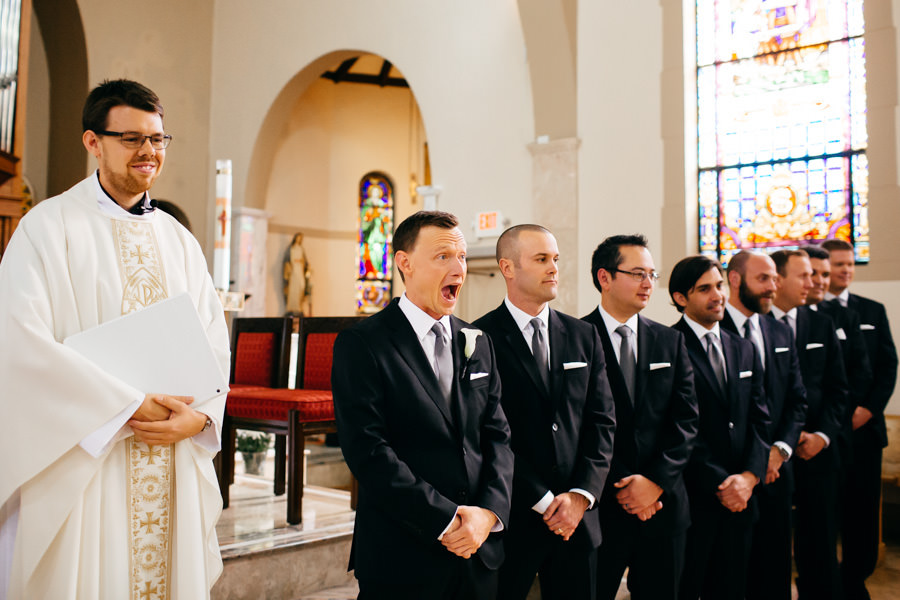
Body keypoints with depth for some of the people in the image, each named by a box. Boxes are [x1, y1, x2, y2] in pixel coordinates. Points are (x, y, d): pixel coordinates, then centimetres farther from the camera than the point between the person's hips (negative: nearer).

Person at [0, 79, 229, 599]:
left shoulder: (180, 241, 13)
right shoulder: (50, 226, -2)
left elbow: (214, 341, 9)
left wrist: (200, 415, -10)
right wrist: (130, 405, -15)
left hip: (175, 464, 4)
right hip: (81, 461, -4)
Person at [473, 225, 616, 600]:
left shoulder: (583, 336, 9)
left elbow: (602, 421, 6)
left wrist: (581, 495, -5)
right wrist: (544, 501, -10)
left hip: (576, 517, 4)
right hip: (511, 518, -4)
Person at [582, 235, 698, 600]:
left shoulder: (670, 341, 10)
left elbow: (686, 419, 4)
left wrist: (656, 481, -8)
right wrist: (621, 485, -12)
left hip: (663, 505, 4)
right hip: (601, 505, -4)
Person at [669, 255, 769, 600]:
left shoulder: (744, 349, 14)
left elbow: (759, 419, 9)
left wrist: (749, 475, -5)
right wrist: (719, 484, -13)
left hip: (740, 496, 6)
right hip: (691, 499, -6)